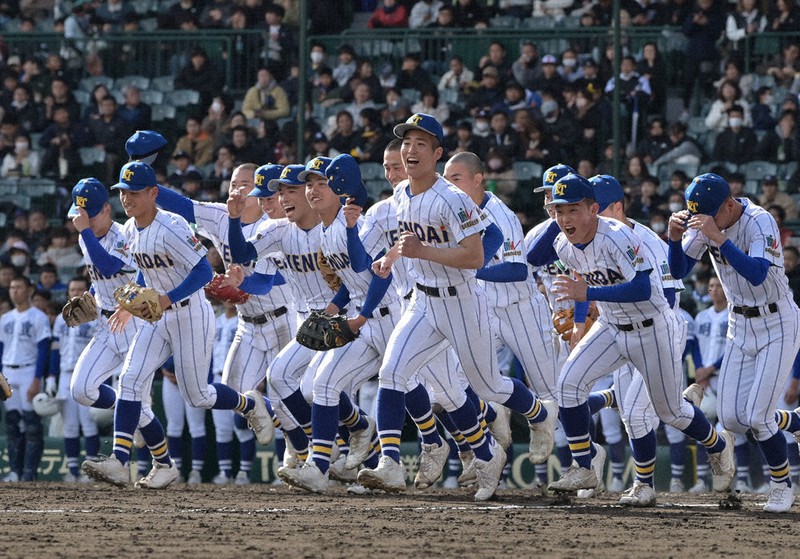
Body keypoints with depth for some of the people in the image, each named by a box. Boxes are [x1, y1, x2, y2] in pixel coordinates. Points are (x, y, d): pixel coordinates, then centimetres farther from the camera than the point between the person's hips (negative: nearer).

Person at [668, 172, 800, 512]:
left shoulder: (760, 222, -24)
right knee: (731, 419, -1)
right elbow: (678, 271, -3)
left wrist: (718, 237, -44)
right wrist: (676, 238, -22)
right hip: (740, 327, 7)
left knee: (756, 417, -12)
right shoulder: (704, 222, -5)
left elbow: (757, 275, -38)